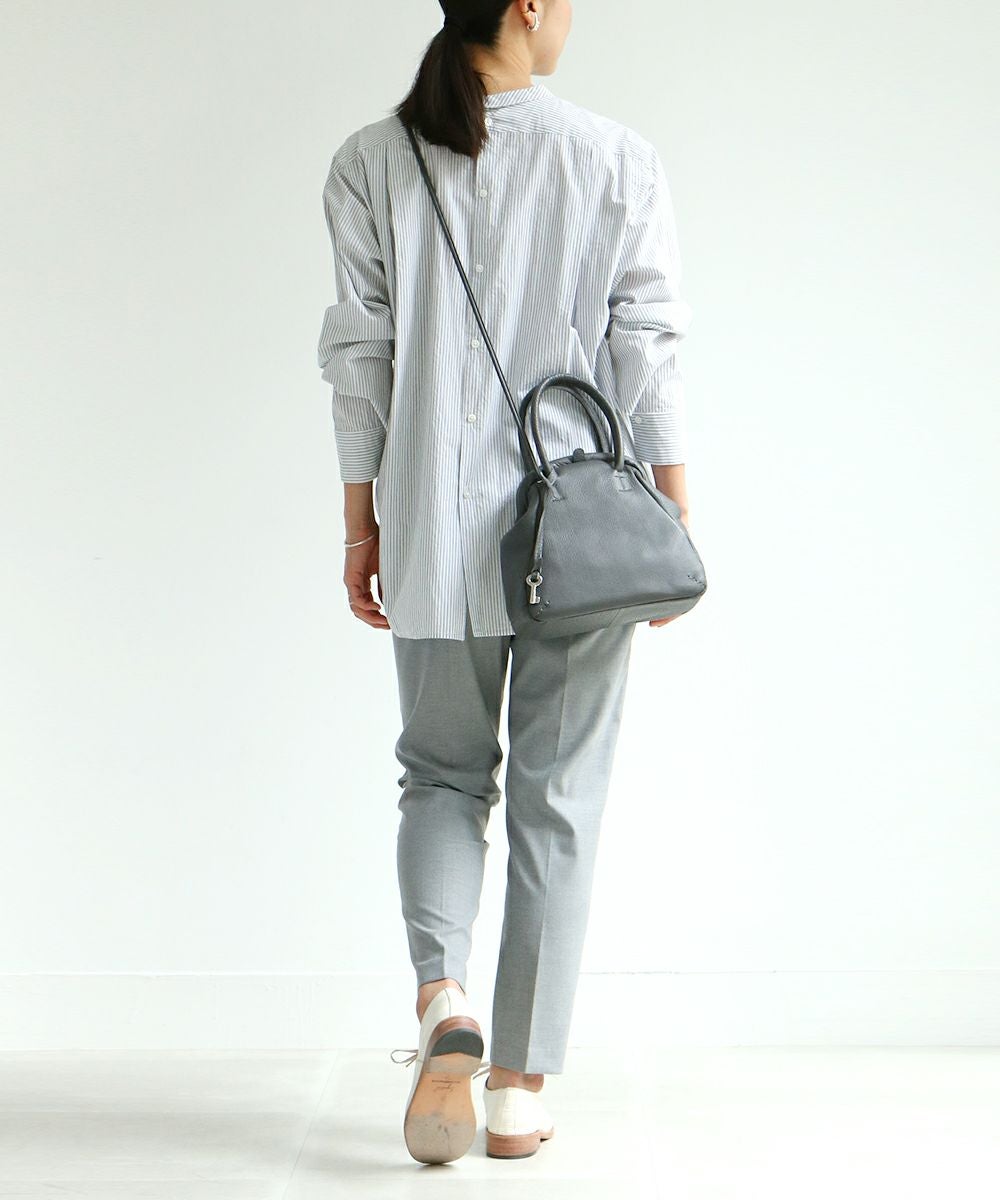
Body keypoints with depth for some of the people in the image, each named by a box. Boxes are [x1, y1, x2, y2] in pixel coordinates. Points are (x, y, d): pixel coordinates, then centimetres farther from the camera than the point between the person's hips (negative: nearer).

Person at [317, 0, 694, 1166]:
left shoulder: (371, 162, 1)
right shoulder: (618, 160, -3)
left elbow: (361, 354, 1)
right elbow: (649, 350, -4)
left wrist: (361, 525, 7)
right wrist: (675, 520, 3)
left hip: (438, 529, 1)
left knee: (443, 773, 18)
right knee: (556, 798, 9)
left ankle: (443, 999, -6)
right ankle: (520, 1084, 14)